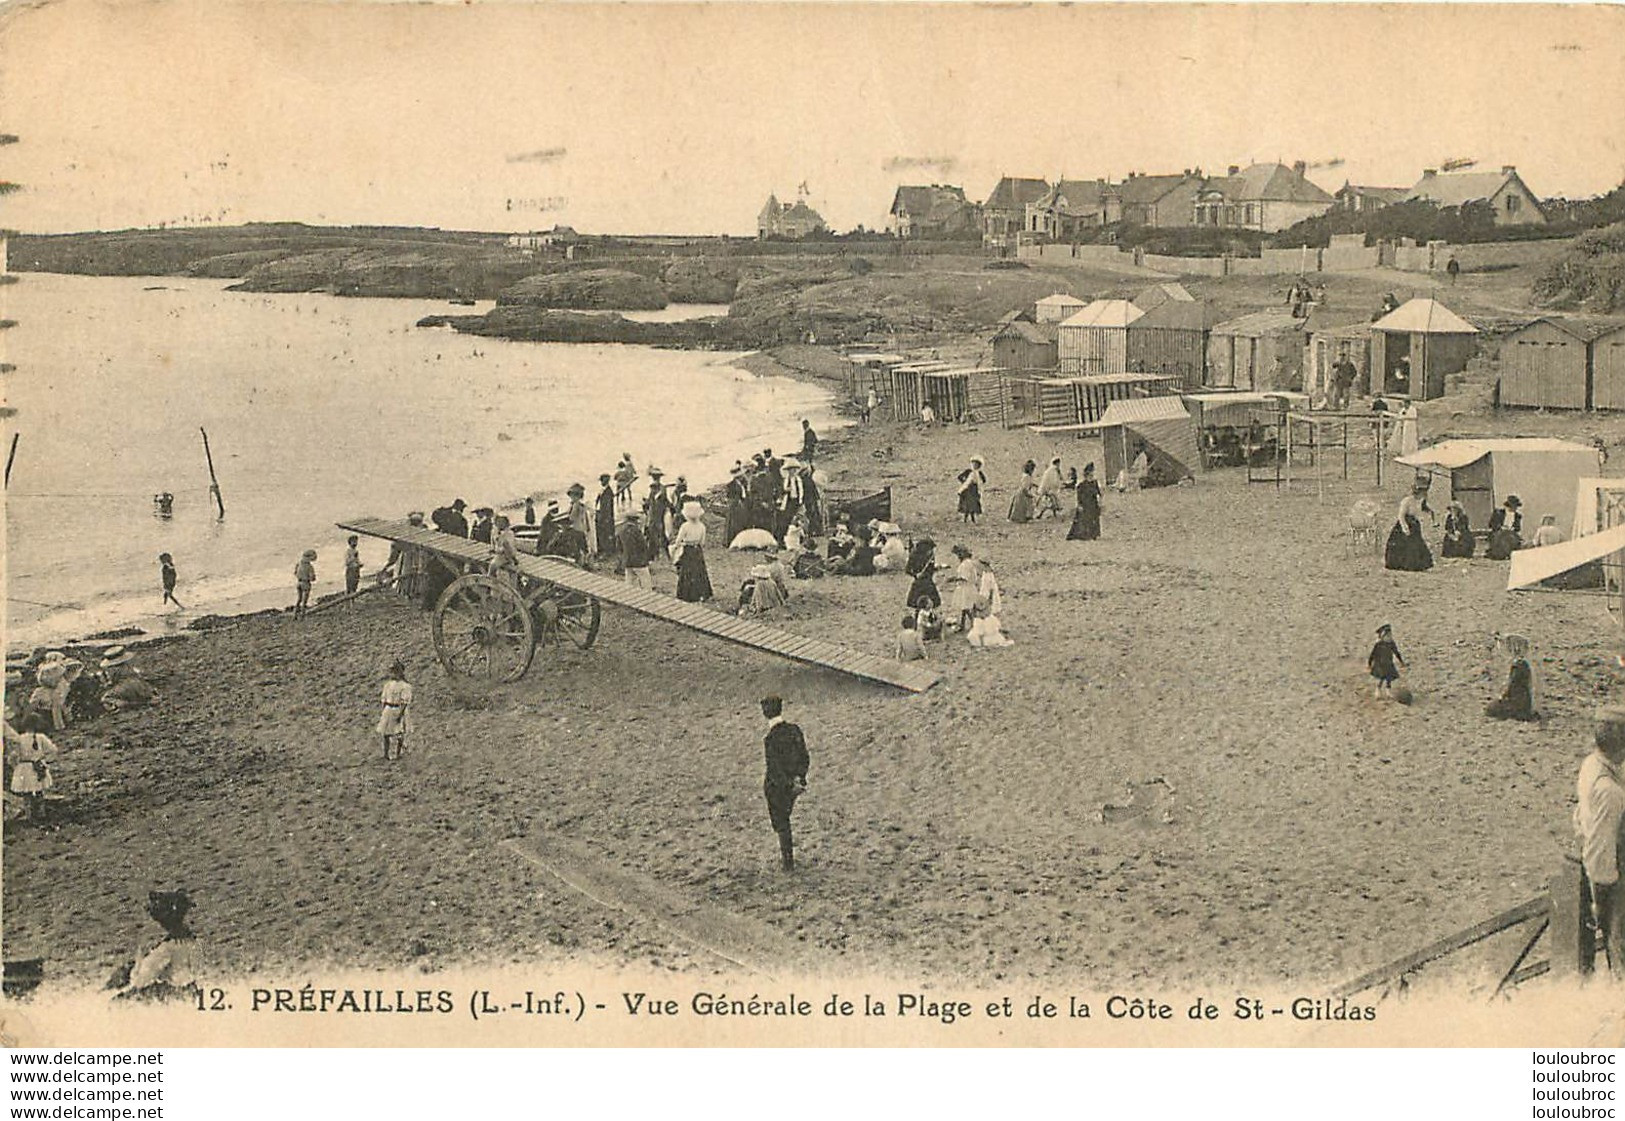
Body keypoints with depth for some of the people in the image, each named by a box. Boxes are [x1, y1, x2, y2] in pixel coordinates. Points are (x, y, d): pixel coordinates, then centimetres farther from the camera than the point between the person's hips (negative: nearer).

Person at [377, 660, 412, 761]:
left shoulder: (404, 685, -7)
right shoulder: (388, 684, 7)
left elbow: (405, 701, -12)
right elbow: (384, 699, 9)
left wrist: (400, 714, -16)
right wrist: (382, 712, 6)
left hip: (400, 711, -4)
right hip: (388, 710, 4)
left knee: (399, 735, 0)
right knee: (386, 734, 6)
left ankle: (399, 753, 6)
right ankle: (386, 755, 10)